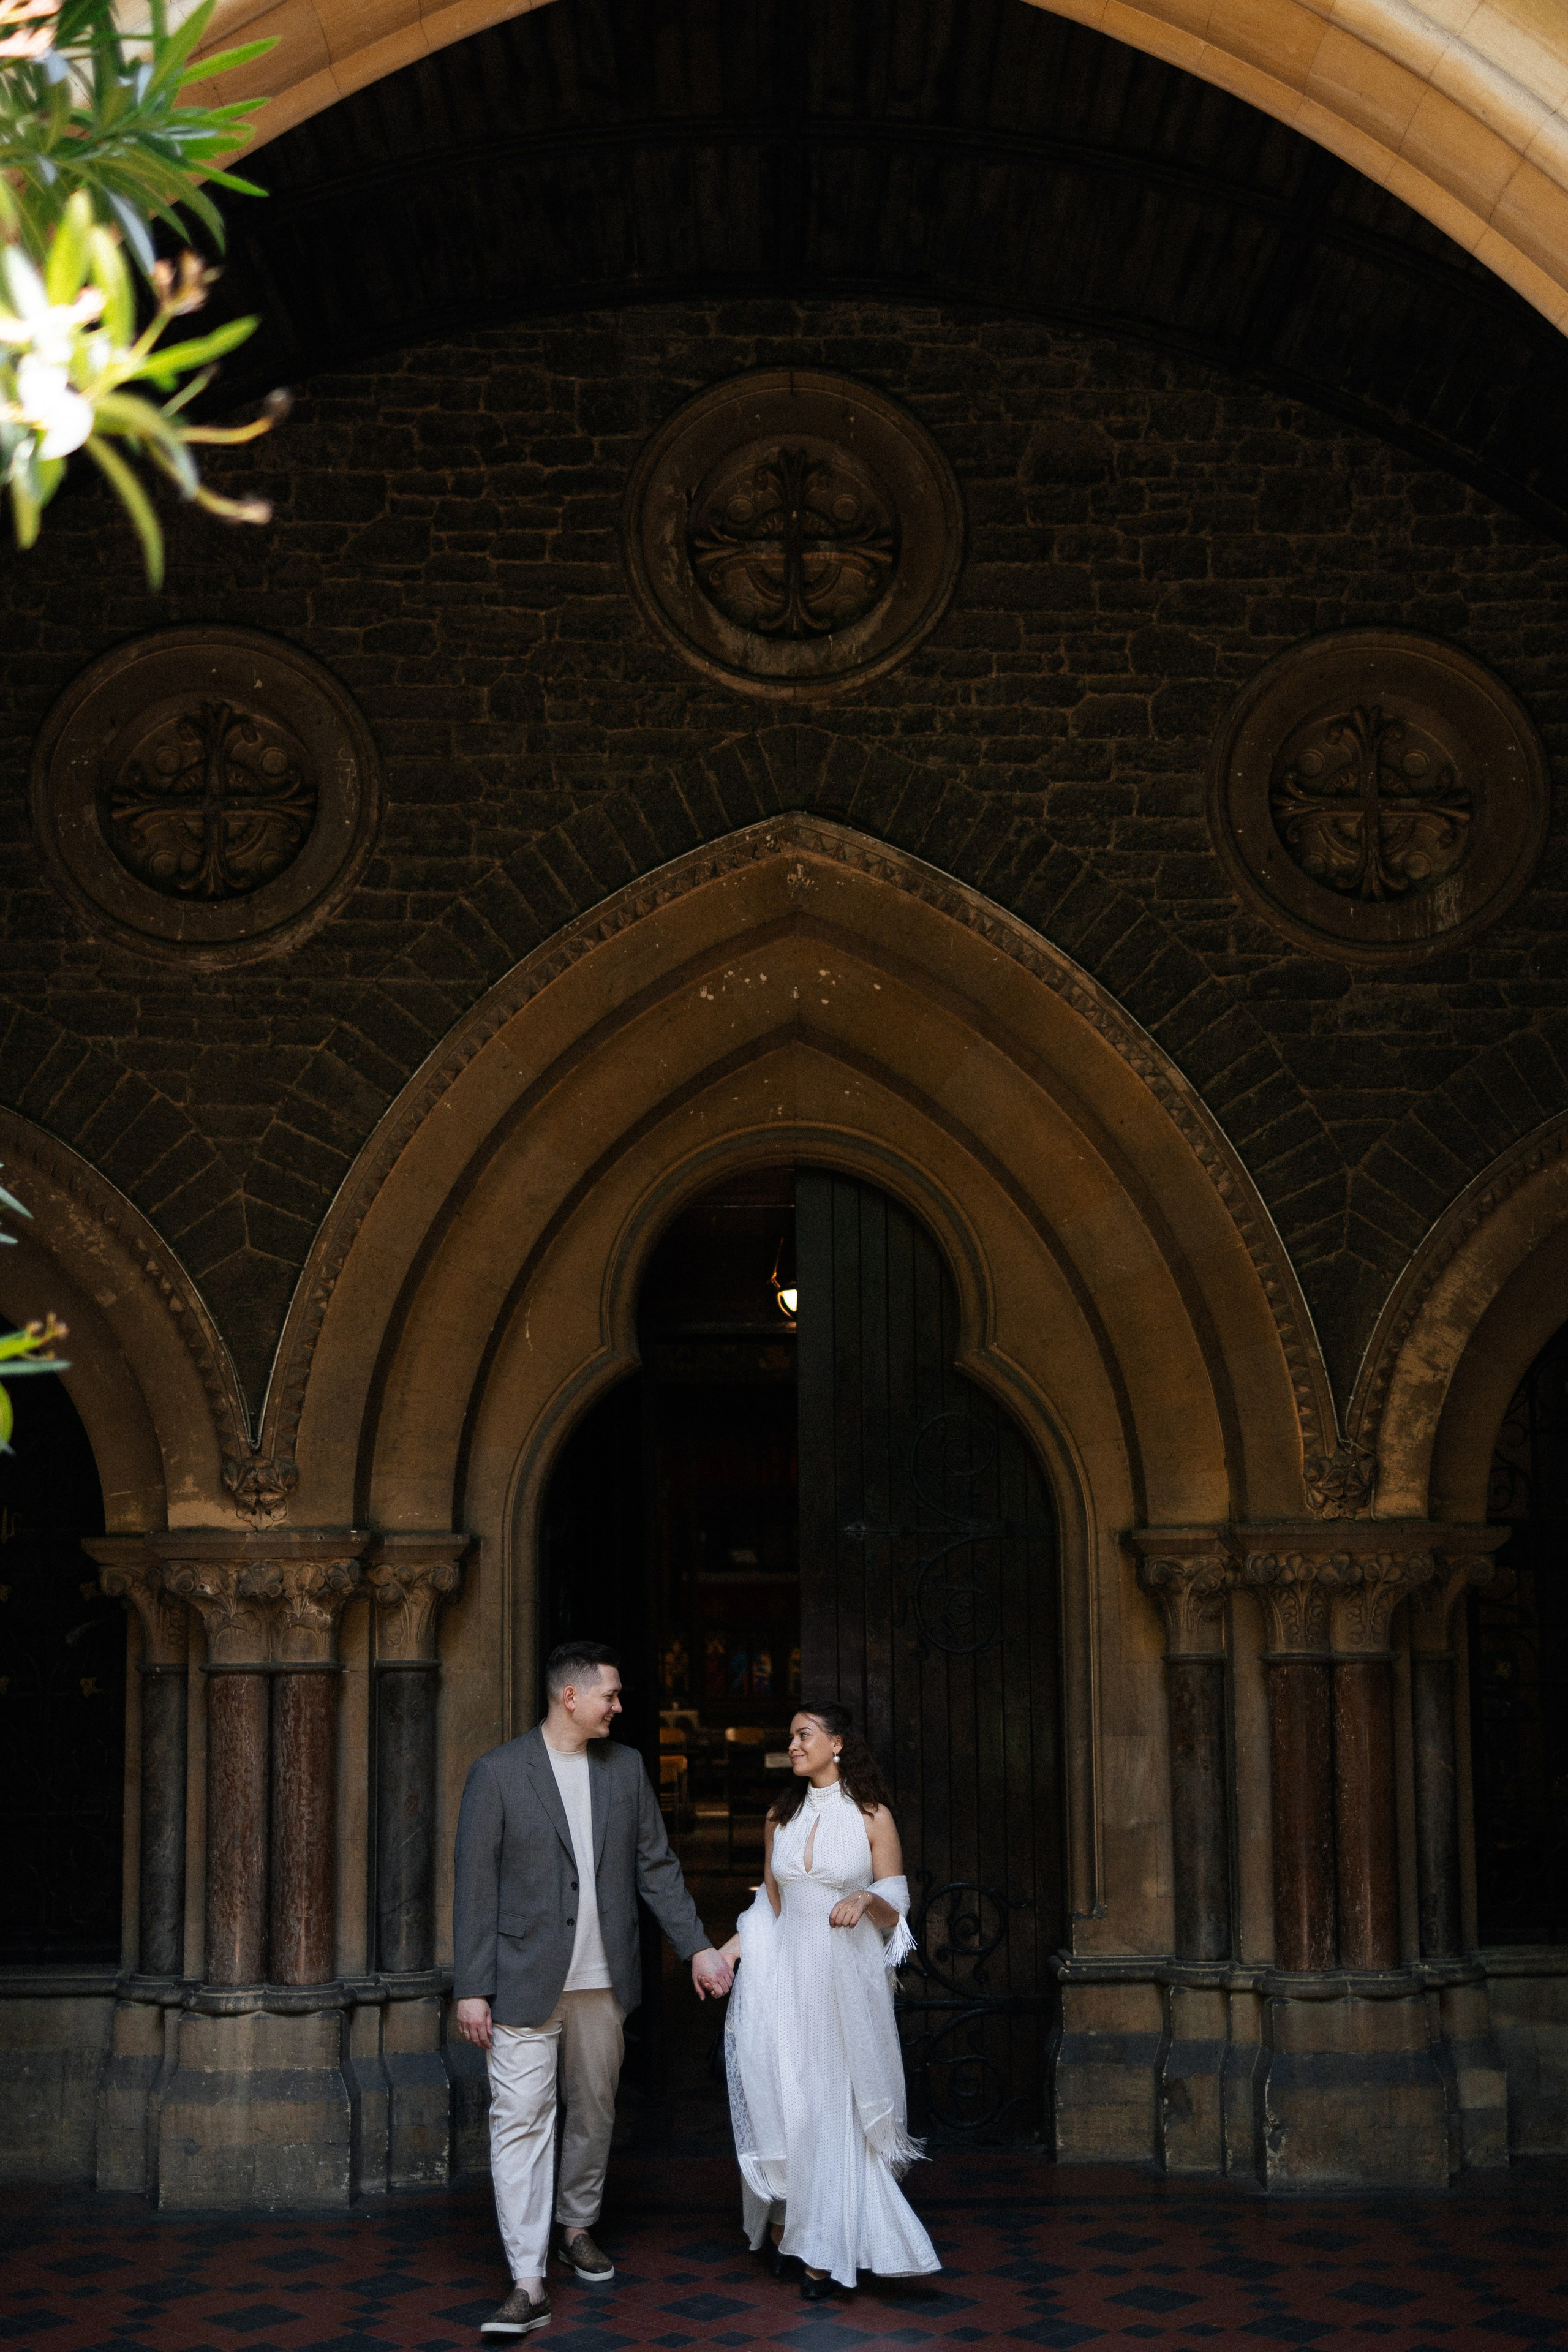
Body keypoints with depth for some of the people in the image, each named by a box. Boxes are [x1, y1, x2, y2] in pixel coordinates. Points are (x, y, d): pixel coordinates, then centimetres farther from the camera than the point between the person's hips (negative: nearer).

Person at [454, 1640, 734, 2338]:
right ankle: (528, 2283, -8)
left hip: (602, 1981, 5)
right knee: (521, 2121, -8)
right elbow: (475, 1887, -6)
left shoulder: (626, 1768, 7)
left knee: (594, 2113, 15)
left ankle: (576, 2225, 37)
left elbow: (656, 1865, 12)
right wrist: (471, 1989, -9)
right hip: (526, 1983, -4)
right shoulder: (499, 1773, -7)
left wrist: (696, 1945, 6)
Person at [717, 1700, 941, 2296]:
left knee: (838, 2106, -1)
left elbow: (894, 1913, -1)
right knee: (786, 2100, -1)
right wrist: (732, 1946, 2)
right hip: (788, 1972, 3)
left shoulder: (872, 1817, -3)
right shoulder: (781, 1817, 9)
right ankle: (785, 2225, 15)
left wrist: (866, 1899, -22)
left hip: (848, 1977, -3)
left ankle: (824, 2247, 7)